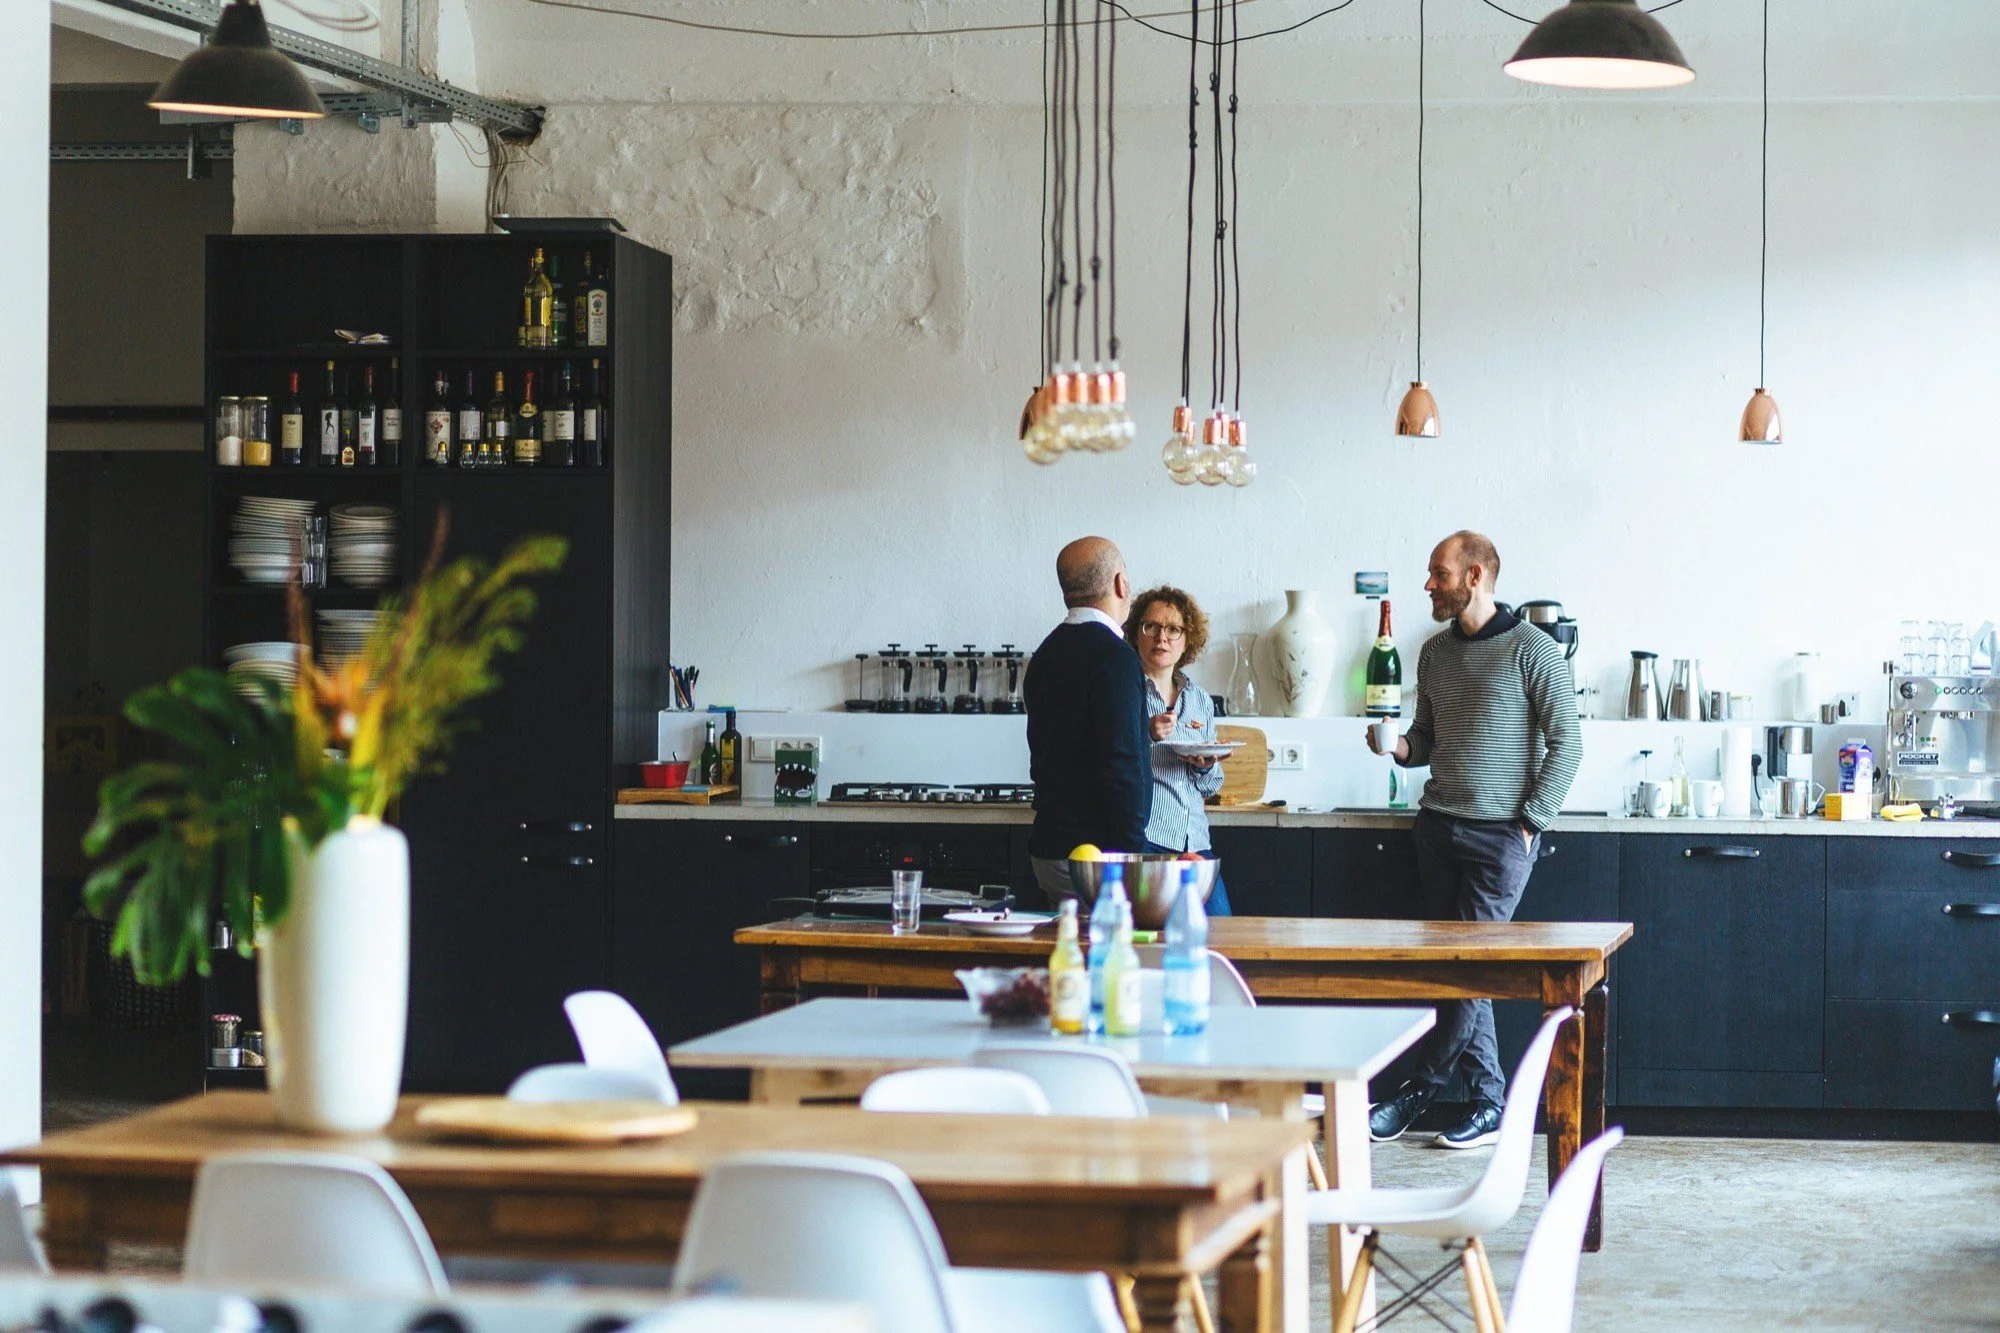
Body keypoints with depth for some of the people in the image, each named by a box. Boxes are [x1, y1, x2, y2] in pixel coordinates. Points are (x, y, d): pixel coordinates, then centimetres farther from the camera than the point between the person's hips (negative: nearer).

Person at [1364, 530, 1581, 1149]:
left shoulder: (1532, 650, -7)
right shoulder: (1435, 652, 13)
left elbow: (1565, 744, -8)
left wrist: (1530, 822, -12)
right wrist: (1403, 746, -1)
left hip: (1502, 832, -6)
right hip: (1440, 822, 6)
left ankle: (1421, 1087, 1)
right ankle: (1489, 1099, 8)